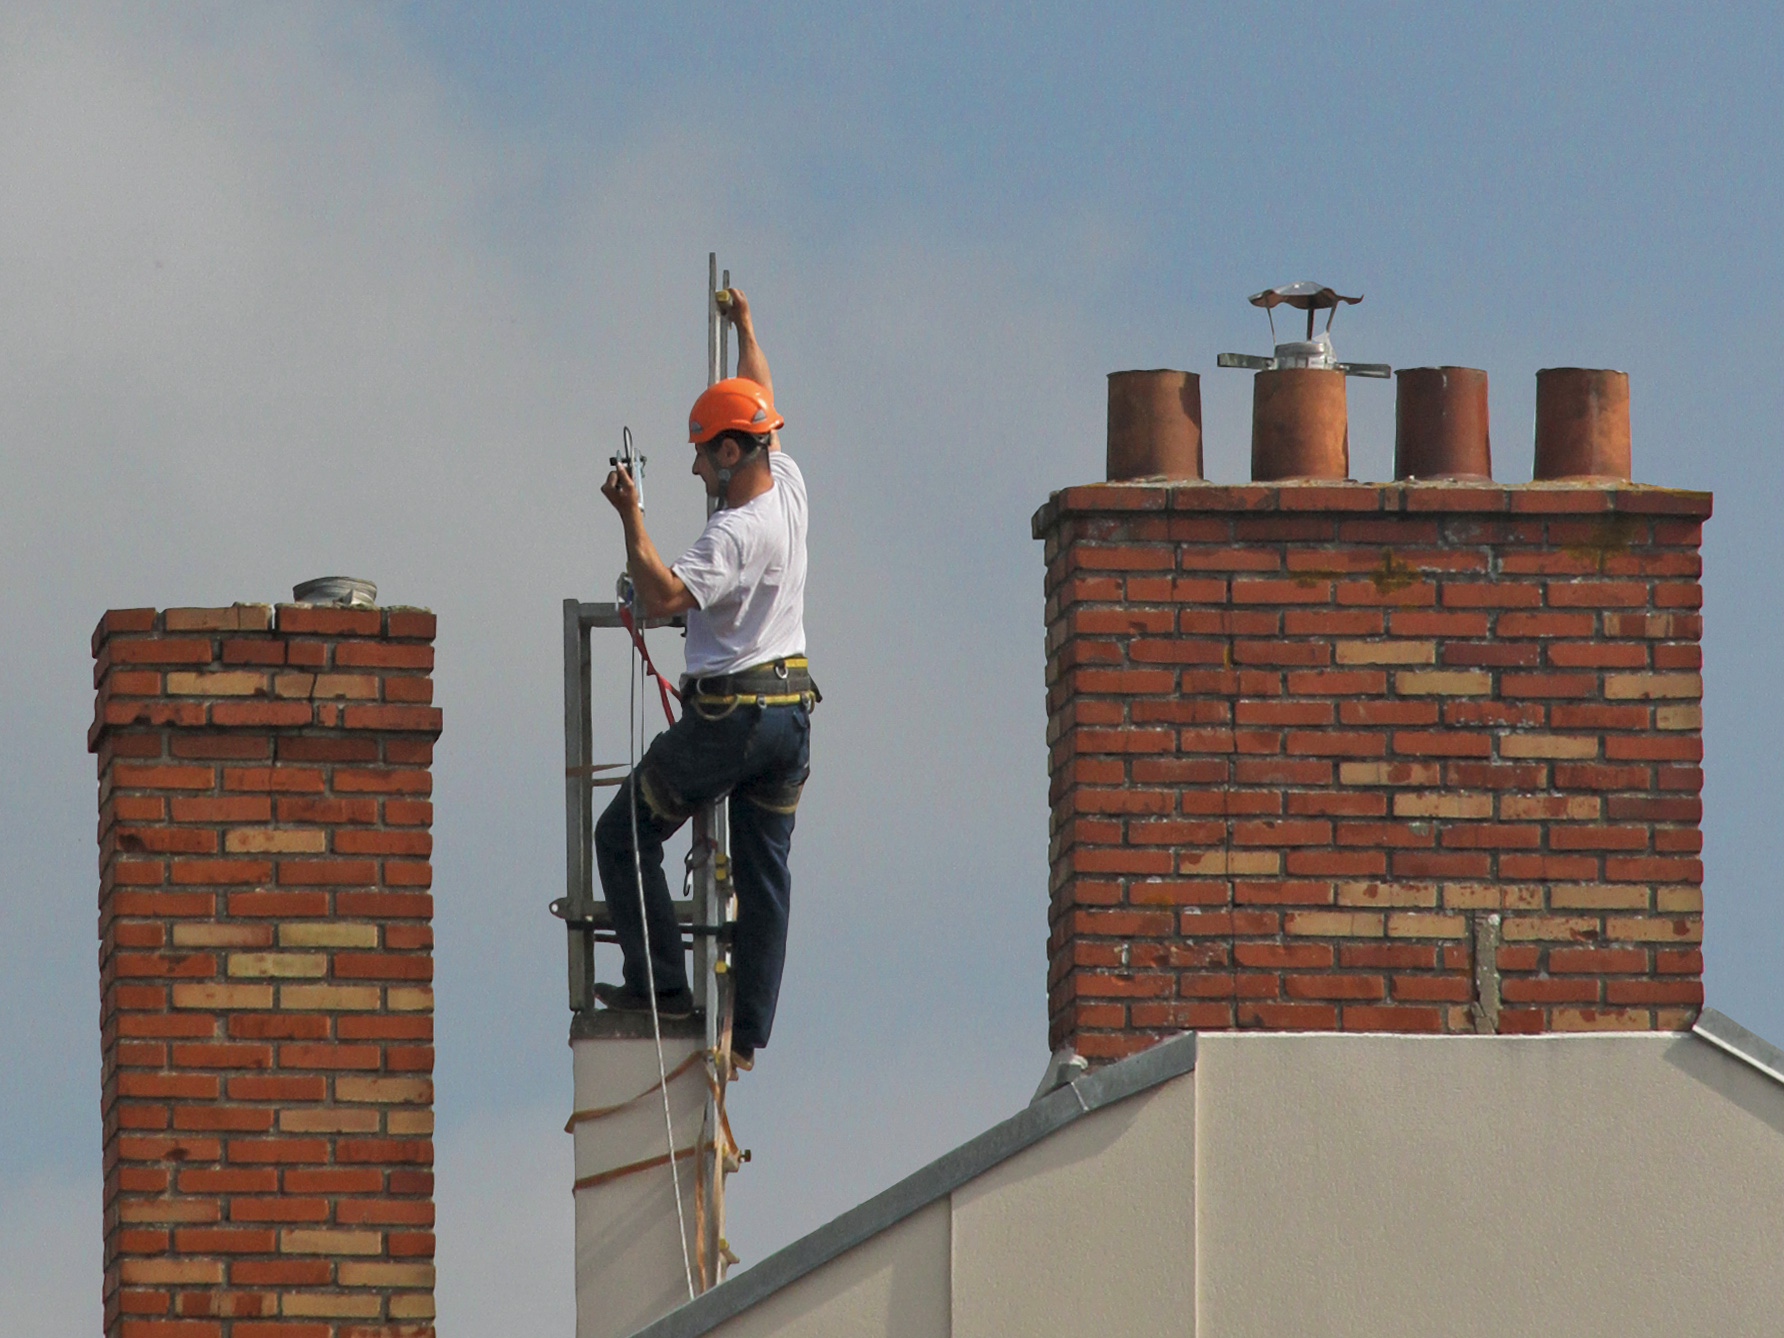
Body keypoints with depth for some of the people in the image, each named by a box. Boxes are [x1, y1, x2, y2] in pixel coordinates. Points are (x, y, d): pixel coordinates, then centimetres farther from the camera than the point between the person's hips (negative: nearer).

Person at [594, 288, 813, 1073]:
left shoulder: (734, 534, -21)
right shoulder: (789, 490, 4)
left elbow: (661, 597, -32)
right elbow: (760, 408, 22)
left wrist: (632, 520, -31)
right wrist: (744, 328, 36)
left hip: (727, 715, -8)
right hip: (793, 710, 8)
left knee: (624, 835, 7)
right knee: (763, 872, 8)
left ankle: (659, 984, 4)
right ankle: (749, 1031, 7)